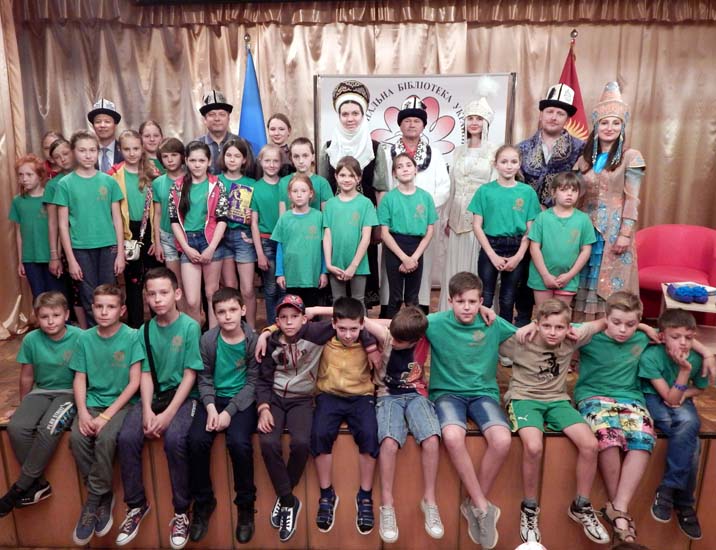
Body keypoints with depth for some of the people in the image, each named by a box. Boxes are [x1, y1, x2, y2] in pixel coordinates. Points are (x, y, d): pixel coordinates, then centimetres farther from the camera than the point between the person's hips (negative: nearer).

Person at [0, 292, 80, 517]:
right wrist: (25, 407, 16)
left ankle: (20, 488, -10)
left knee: (48, 429, -29)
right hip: (41, 391, 4)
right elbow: (26, 377, 9)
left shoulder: (79, 337, -14)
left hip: (70, 392, -4)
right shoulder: (31, 340, -3)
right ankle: (39, 485, -9)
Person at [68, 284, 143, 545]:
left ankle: (93, 501, -5)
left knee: (105, 439, -28)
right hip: (93, 401, 4)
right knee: (77, 437, -22)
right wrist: (83, 412, -12)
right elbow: (79, 379, 4)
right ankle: (104, 496, -2)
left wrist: (108, 415, -15)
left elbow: (134, 382, -10)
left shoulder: (132, 337, -10)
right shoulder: (85, 338, 2)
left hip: (122, 402, -4)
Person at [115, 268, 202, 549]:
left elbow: (189, 375, -10)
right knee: (127, 437, -19)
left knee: (175, 439, -29)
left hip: (182, 395, -4)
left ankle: (181, 511, -9)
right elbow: (146, 374, 3)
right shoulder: (144, 331, 5)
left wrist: (168, 414, -17)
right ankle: (136, 505, 4)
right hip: (153, 395, 4)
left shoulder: (190, 327, -9)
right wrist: (147, 410, -13)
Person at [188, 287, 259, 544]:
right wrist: (211, 408, -14)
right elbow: (204, 379, 2)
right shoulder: (208, 340, -3)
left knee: (239, 442, -26)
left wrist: (230, 411, -17)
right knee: (196, 440, -21)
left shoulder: (253, 340, -10)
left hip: (242, 400, -3)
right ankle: (203, 502, 3)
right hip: (214, 398, 3)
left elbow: (253, 382, -9)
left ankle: (246, 504, -2)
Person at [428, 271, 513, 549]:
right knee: (453, 437, -33)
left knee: (502, 440, -26)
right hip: (447, 392, -1)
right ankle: (484, 507, -9)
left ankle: (473, 504, -1)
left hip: (483, 393, 2)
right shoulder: (436, 323, -7)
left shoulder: (494, 324, -1)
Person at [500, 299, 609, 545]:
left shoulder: (572, 339, -3)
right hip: (524, 399, -4)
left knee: (590, 445, -16)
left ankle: (581, 506, 10)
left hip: (557, 400, 4)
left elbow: (602, 322, 10)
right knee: (534, 447, -31)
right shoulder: (521, 342, -13)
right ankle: (529, 509, -4)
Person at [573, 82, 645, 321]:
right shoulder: (586, 157, 10)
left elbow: (632, 199, -8)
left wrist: (625, 233, -14)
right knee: (585, 283, 8)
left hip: (615, 229, -4)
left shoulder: (631, 157, -3)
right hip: (587, 227, 4)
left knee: (609, 284, 1)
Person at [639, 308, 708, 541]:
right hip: (653, 400, -4)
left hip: (681, 402, 4)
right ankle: (684, 502, -12)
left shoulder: (696, 358, -12)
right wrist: (684, 371, -32)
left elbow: (699, 388, 9)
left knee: (689, 424, -30)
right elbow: (668, 398, -22)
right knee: (691, 442, -27)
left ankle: (668, 488, -16)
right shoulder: (650, 356, -24)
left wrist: (683, 394, -12)